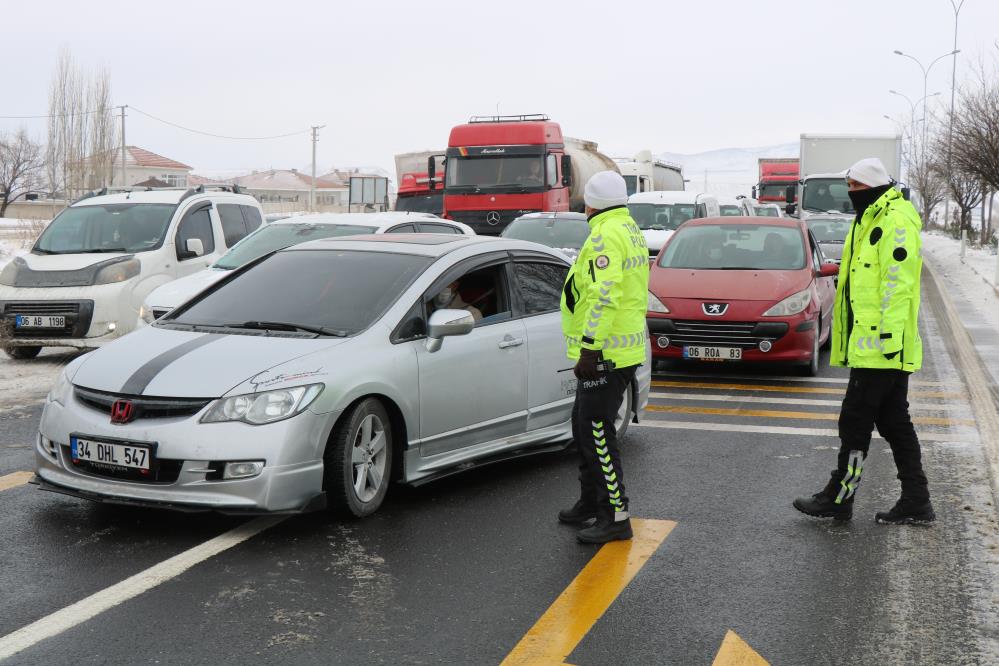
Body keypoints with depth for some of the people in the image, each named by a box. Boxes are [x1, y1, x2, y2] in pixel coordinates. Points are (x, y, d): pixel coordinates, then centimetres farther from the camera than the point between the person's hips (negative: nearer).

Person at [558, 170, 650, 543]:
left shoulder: (606, 235, -16)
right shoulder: (631, 231, 17)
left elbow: (604, 296, -26)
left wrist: (589, 348, -26)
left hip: (605, 354, -11)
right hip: (626, 348, 11)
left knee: (597, 432, -6)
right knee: (584, 426, 19)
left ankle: (615, 517, -3)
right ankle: (591, 503, 29)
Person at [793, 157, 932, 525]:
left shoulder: (895, 222, -14)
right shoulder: (871, 221, 19)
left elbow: (897, 283, -21)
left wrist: (889, 335, -24)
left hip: (880, 346, -11)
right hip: (873, 344, 11)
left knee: (855, 421, -3)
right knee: (894, 423, 12)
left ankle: (839, 497, 5)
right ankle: (916, 501, 18)